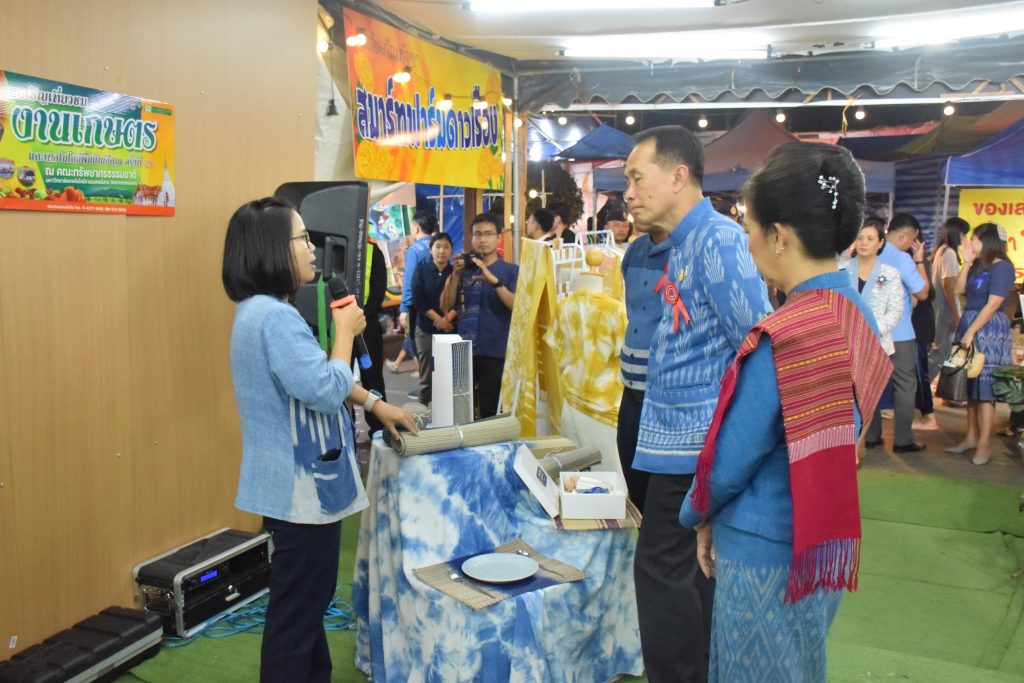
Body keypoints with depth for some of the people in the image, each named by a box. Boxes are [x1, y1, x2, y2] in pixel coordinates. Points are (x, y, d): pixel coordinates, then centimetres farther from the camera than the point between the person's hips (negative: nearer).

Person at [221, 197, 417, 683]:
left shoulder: (263, 311, 10)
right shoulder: (273, 317, -24)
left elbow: (312, 377, 20)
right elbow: (327, 390, -25)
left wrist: (375, 404, 18)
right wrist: (345, 330, -12)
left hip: (300, 481, 11)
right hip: (301, 487, -11)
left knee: (306, 601, 23)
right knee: (297, 608, 3)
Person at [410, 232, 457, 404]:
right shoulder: (421, 271, 5)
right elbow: (418, 301, -4)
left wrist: (448, 318, -16)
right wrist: (439, 320, -12)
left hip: (451, 330, 0)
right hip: (426, 329, 0)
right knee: (426, 377, 1)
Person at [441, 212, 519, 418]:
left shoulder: (511, 271, 1)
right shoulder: (464, 269, 9)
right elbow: (446, 307, 4)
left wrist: (493, 280, -21)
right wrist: (455, 275, -8)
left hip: (495, 352, -3)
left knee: (491, 413, 6)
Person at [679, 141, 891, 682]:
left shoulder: (783, 338, -26)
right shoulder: (856, 315, 0)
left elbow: (732, 459, -18)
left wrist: (696, 514, 3)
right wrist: (721, 517, 11)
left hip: (767, 553, -8)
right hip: (819, 543, 8)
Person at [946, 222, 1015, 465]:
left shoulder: (1002, 267, -12)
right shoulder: (979, 265, 11)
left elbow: (993, 305, -17)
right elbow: (960, 289, 7)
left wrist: (971, 332, -17)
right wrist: (967, 262, 1)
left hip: (989, 330, -8)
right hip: (969, 326, 8)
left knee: (985, 387, -5)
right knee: (971, 385, 11)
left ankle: (983, 445, -1)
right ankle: (971, 437, 19)